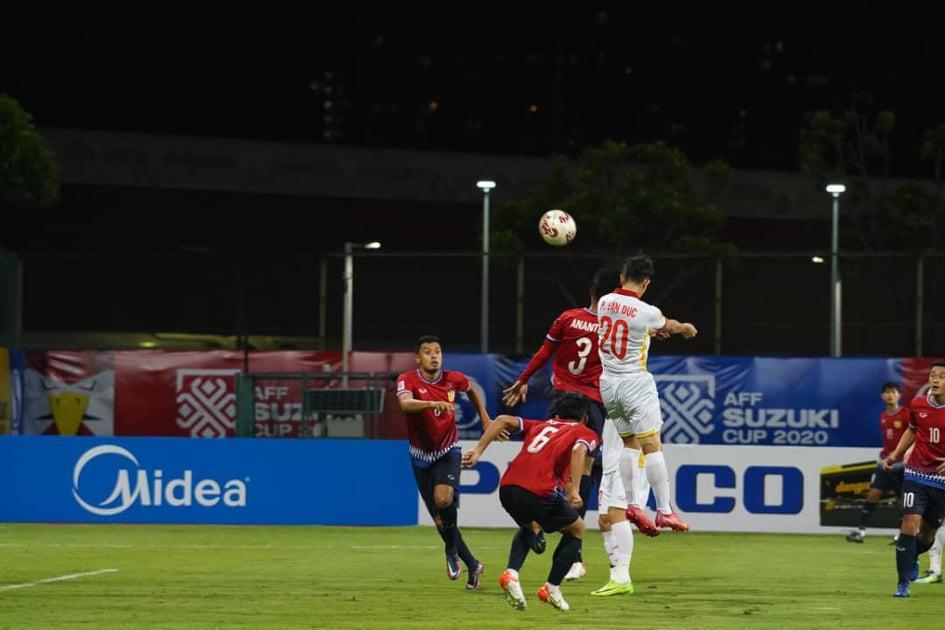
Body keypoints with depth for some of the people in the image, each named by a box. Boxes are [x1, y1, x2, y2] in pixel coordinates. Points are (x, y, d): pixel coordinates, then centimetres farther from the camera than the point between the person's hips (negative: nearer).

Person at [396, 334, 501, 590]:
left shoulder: (454, 379, -7)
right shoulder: (408, 380, -15)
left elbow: (472, 390, 18)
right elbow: (405, 403, -38)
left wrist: (485, 420, 16)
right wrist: (433, 404, -53)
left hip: (448, 452, -1)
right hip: (421, 455, 1)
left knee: (443, 499, -28)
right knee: (439, 519, 4)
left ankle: (452, 551, -4)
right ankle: (472, 565, 20)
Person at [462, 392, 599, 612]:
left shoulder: (540, 426, 31)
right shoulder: (586, 433, 17)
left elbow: (503, 420, 18)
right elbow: (579, 450, -7)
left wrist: (477, 451, 13)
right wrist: (574, 490, -16)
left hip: (507, 487, 5)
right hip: (539, 492, -5)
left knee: (527, 527, 35)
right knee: (577, 530, 22)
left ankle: (511, 573, 10)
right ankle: (552, 589, 16)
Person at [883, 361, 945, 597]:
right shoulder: (917, 405, -2)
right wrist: (895, 455, 9)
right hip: (916, 474, 0)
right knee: (910, 523, -15)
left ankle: (911, 557, 45)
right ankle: (903, 583, -7)